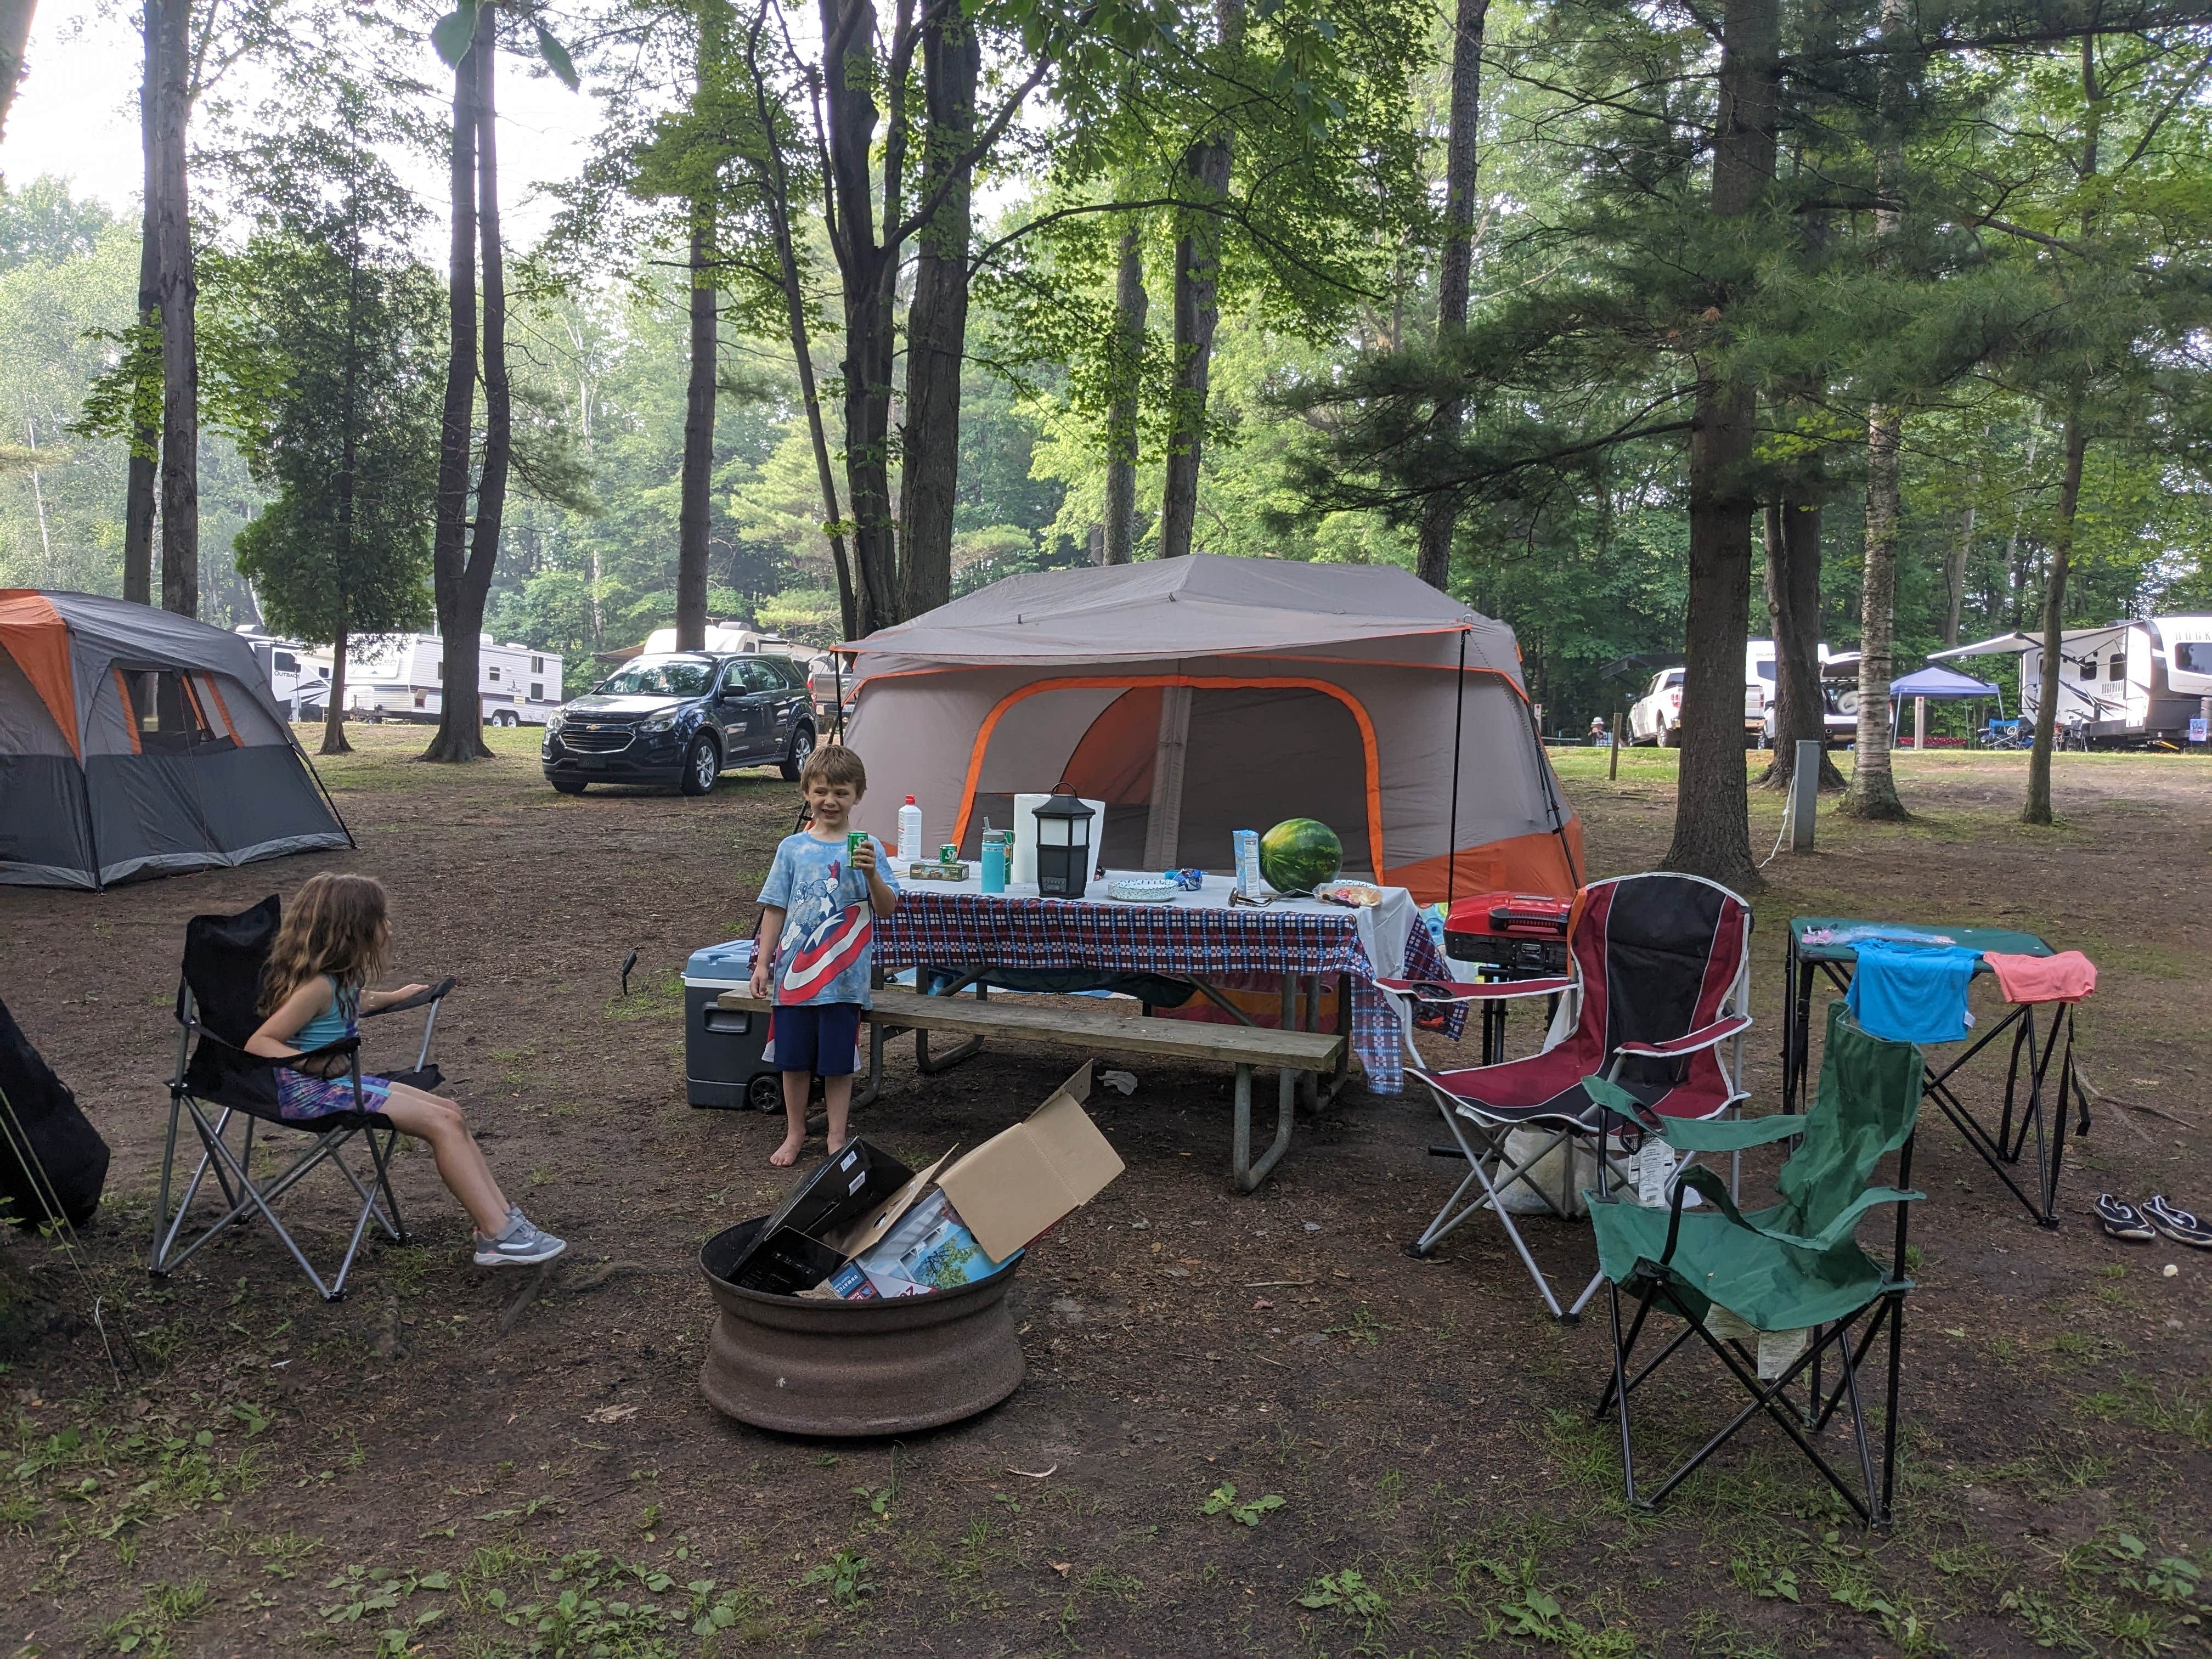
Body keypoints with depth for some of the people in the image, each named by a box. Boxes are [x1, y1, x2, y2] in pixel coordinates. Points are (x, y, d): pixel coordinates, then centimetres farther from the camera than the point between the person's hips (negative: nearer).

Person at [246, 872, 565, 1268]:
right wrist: (315, 1061, -36)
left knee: (451, 1113, 3)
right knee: (441, 1123, -17)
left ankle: (504, 1218, -1)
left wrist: (394, 996, 37)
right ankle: (498, 1237, -18)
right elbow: (259, 1042, -24)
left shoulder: (340, 980, 7)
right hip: (310, 1092, -10)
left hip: (342, 1083, 10)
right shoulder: (317, 987, -21)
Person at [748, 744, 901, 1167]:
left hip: (844, 977, -2)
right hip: (794, 973, 2)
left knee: (838, 1063, 6)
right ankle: (795, 1134, 30)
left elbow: (887, 909, -8)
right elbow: (775, 908, 7)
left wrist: (871, 873, -24)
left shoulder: (867, 848, -2)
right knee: (793, 1059, 12)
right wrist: (762, 962, 4)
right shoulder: (792, 848, 2)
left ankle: (837, 1140, 20)